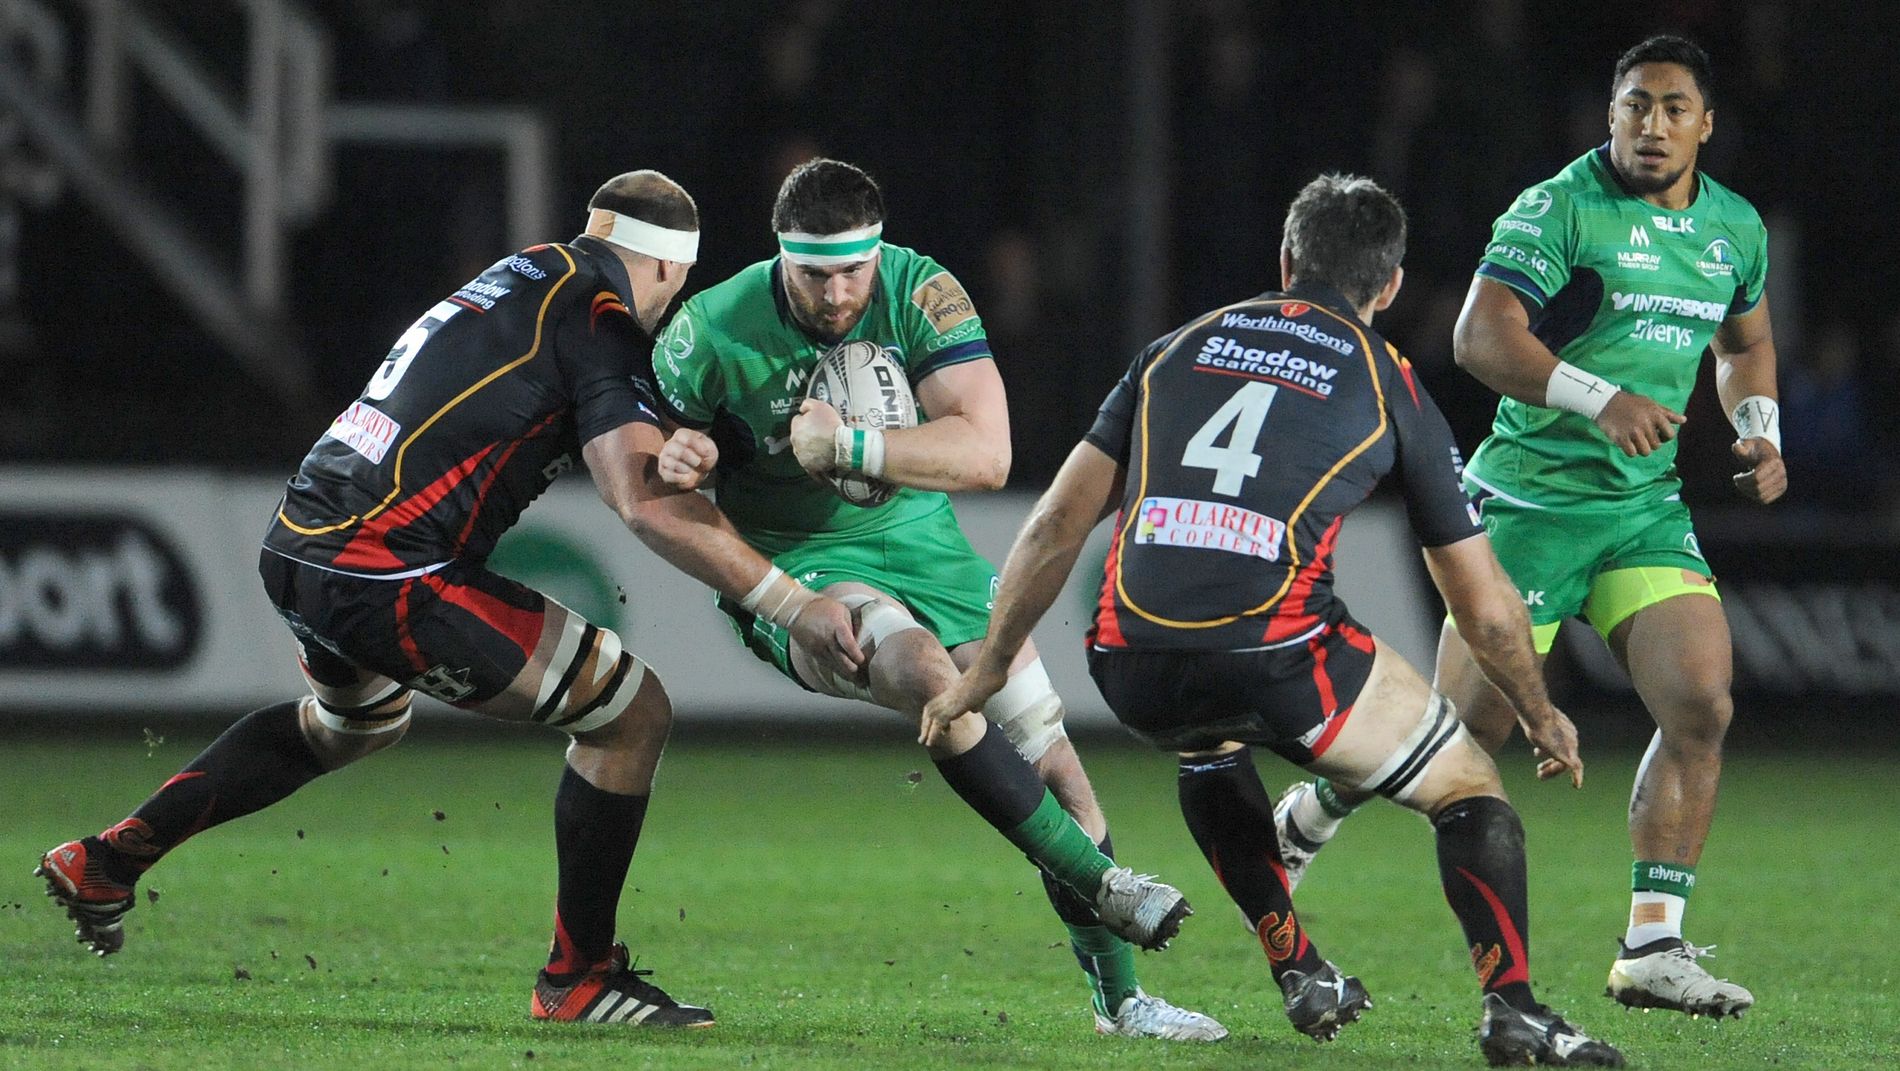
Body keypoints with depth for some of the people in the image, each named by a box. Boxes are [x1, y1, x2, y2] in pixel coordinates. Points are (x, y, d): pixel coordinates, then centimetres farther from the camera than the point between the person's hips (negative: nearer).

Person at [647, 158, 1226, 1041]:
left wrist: (844, 446, -34)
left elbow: (985, 453, -24)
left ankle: (1117, 993, 11)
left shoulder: (920, 295, -15)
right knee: (924, 672, -33)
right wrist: (682, 458, -24)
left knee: (1042, 738, -1)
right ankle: (1097, 882, -25)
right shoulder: (713, 333, -17)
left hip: (917, 541, 3)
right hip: (792, 565, -3)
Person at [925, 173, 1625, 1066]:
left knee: (1207, 746, 39)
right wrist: (1541, 717, 37)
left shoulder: (1178, 348, 22)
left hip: (1131, 669, 3)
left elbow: (1058, 524, 21)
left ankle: (1298, 972, 32)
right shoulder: (1390, 387, 15)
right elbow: (1484, 605, 21)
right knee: (1467, 789, 16)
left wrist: (988, 669, 30)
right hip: (1278, 650, -3)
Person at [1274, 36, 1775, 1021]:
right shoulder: (1559, 209, -13)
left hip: (1649, 503, 5)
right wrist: (1602, 400, -31)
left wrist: (1760, 430, 8)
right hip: (1533, 499, -5)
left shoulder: (1736, 228, 9)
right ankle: (1308, 816, 27)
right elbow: (1479, 337, -21)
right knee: (1466, 733, -2)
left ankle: (1652, 949, -5)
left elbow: (1746, 340, 27)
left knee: (1701, 707, -12)